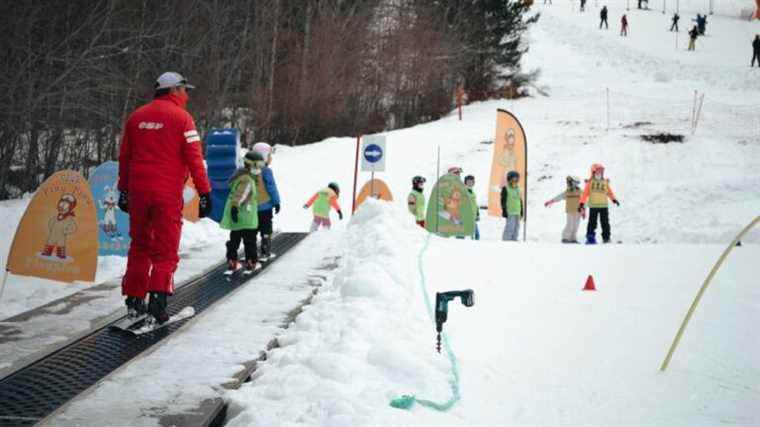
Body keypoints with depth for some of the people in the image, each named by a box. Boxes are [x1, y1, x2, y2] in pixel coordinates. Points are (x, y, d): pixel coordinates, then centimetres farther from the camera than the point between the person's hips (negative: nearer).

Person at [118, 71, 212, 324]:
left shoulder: (136, 117, 11)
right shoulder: (181, 117, -5)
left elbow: (124, 157, 15)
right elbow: (194, 158, -9)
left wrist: (123, 190, 22)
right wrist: (204, 192, -6)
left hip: (138, 190, 5)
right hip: (168, 193, -5)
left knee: (139, 246, 15)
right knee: (165, 250, 1)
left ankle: (134, 300, 17)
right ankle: (157, 300, -11)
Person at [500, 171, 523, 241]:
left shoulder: (518, 189, 17)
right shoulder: (505, 189, -4)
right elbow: (503, 201, -7)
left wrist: (521, 213, 18)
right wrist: (505, 212, -13)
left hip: (517, 213, 7)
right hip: (510, 213, -7)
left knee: (516, 230, 8)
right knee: (509, 228, -14)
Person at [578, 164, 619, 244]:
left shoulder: (605, 182, 9)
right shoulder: (590, 182, 2)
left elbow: (610, 192, 12)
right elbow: (585, 194, 3)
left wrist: (614, 199, -4)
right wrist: (581, 204, -2)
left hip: (604, 206, 2)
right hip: (593, 206, -2)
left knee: (605, 223, 3)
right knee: (592, 223, -1)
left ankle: (606, 238, 8)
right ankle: (590, 238, 4)